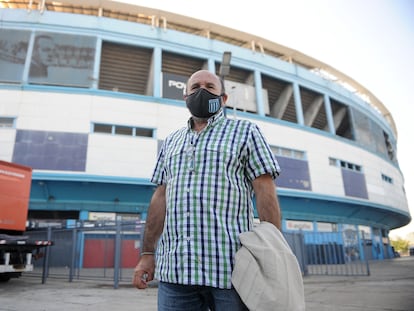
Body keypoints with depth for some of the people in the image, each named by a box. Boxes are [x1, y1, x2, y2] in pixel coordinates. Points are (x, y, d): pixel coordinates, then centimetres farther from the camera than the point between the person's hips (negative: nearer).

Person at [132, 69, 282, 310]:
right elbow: (161, 198, 16)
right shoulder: (171, 141, 19)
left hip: (231, 268, -3)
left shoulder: (245, 131, 6)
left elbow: (265, 192, -2)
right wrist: (147, 254, 11)